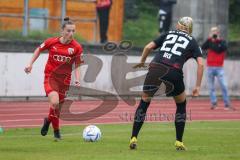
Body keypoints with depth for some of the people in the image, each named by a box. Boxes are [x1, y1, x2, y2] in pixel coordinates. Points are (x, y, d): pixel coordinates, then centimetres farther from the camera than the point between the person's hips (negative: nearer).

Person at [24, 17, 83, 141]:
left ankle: (48, 121, 42)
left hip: (64, 79, 2)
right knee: (55, 102, -24)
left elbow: (77, 66, 3)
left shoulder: (76, 47, -5)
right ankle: (56, 130, 0)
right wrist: (31, 64, 8)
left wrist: (77, 80, -10)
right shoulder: (52, 42, -6)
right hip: (50, 76, -2)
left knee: (58, 107, 7)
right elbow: (39, 50, 12)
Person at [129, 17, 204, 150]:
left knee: (144, 102, 17)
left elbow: (148, 47, 15)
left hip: (155, 68, 2)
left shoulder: (168, 34, 24)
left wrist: (142, 62, 31)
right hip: (174, 73, -1)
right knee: (181, 104, 21)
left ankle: (133, 138, 8)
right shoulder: (192, 42, 19)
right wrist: (198, 87, 8)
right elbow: (200, 64, 6)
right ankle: (179, 142, 17)